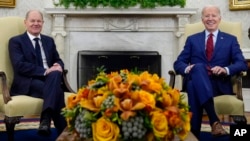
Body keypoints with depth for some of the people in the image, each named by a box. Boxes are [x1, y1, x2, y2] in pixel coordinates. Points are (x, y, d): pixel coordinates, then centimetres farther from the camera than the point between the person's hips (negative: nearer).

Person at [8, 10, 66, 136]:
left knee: (55, 74, -34)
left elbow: (58, 60, 21)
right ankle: (64, 131, -29)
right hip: (27, 83, -5)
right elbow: (19, 65, -11)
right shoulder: (16, 41, 4)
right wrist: (45, 71, -22)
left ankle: (46, 119, -39)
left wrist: (58, 66, -8)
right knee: (57, 91, -33)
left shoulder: (49, 40, 22)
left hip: (51, 79, 5)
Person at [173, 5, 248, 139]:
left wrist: (226, 70, -18)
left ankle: (193, 132, -34)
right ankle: (214, 120, -49)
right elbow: (178, 63, 12)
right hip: (196, 82, 1)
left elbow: (242, 64, 4)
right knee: (198, 67, -37)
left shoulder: (231, 39, 17)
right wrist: (187, 68, -14)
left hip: (219, 84, -1)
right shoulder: (192, 39, 20)